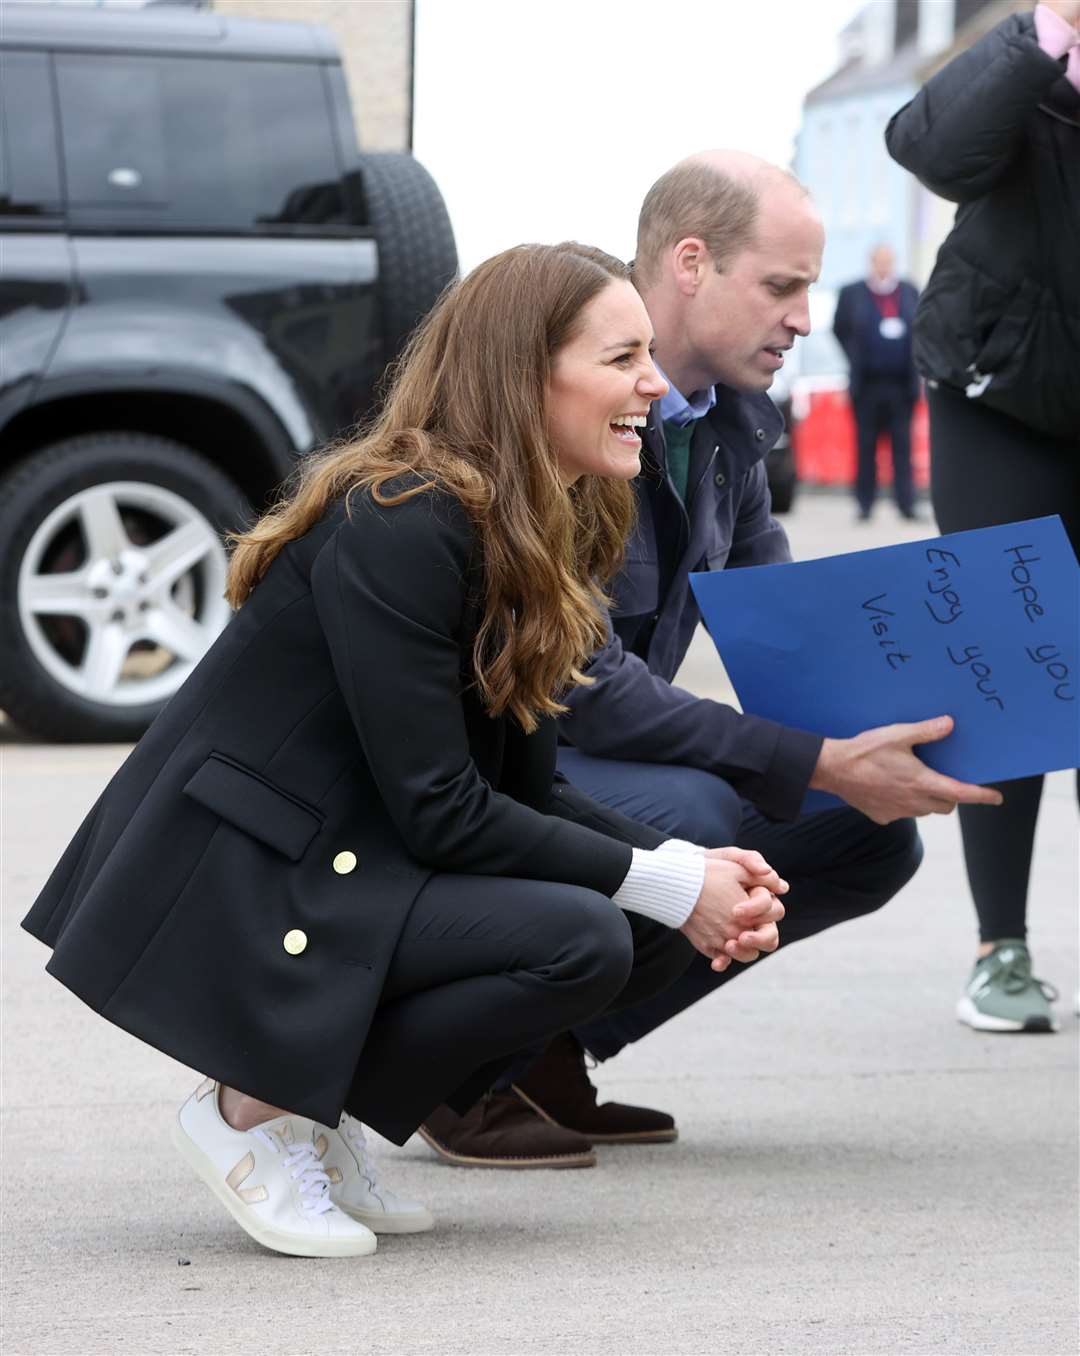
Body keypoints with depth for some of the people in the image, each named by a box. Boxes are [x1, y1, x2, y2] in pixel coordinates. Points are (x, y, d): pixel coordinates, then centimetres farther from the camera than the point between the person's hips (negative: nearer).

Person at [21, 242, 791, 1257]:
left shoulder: (540, 534, 9)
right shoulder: (401, 527, -21)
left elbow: (525, 790, 8)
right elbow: (440, 812, -22)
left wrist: (692, 871, -8)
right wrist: (664, 883, -19)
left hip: (344, 860, 10)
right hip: (238, 889, -10)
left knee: (662, 930, -4)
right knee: (578, 940, -25)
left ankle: (316, 1091, 5)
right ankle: (253, 1107, -9)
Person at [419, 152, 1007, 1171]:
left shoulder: (726, 419, 5)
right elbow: (579, 682, -28)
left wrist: (884, 730, -12)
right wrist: (820, 764, -29)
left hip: (610, 746, 9)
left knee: (871, 837, -1)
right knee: (694, 814, -34)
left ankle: (558, 1045, 5)